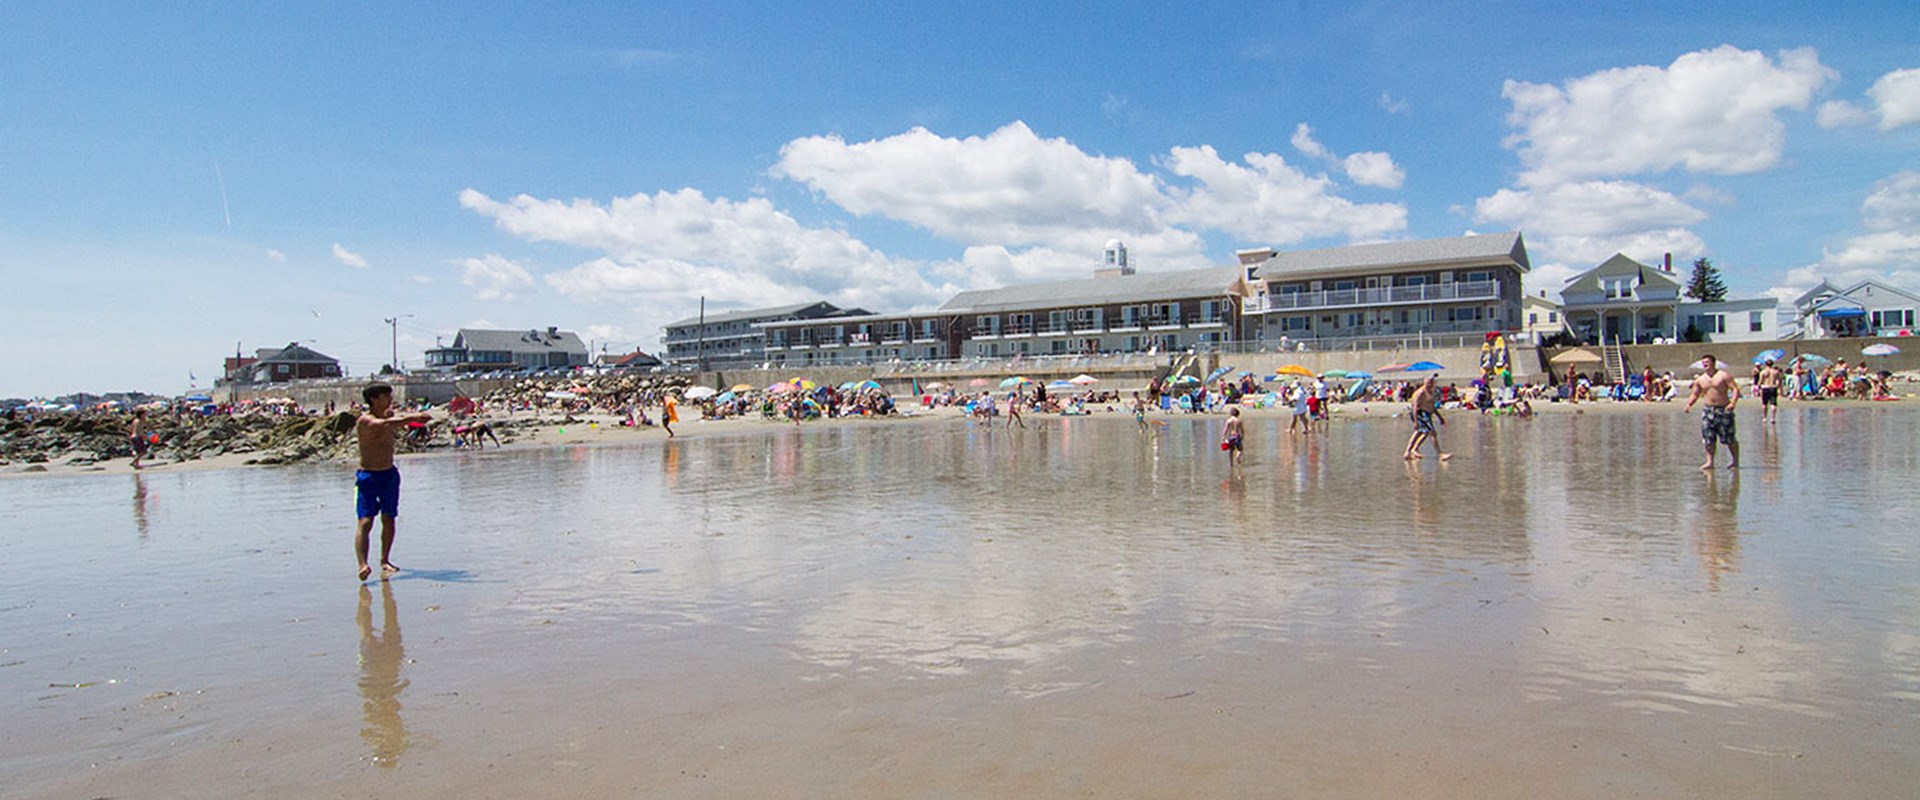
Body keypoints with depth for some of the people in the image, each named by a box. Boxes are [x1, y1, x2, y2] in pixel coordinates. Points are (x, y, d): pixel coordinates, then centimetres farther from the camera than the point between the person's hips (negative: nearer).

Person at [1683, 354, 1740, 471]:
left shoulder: (1724, 375, -5)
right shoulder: (1700, 380, 10)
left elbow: (1735, 389, -9)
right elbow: (1695, 394, 18)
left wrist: (1733, 403, -25)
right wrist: (1689, 404, 0)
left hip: (1723, 410, -4)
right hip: (1708, 410, 4)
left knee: (1730, 439, 2)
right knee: (1708, 439, -1)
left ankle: (1735, 461, 17)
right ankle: (1710, 462, 3)